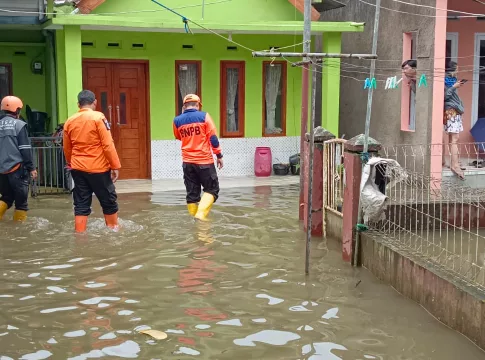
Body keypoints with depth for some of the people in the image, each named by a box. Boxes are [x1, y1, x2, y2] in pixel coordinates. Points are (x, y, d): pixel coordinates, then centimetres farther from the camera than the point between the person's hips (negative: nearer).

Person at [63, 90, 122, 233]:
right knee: (109, 201, 10)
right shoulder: (98, 117, -10)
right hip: (98, 168, -4)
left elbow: (67, 149, 14)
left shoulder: (69, 121, 6)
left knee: (81, 205, 8)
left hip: (78, 169, 5)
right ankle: (113, 231, 20)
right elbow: (108, 145, -14)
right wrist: (115, 166, -9)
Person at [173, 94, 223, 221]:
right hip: (204, 160, -4)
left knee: (192, 192, 12)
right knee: (211, 189, 6)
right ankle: (201, 214, -11)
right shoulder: (204, 116, -5)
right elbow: (213, 138, -8)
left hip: (187, 162, 4)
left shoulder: (177, 120, 4)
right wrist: (219, 155, 1)